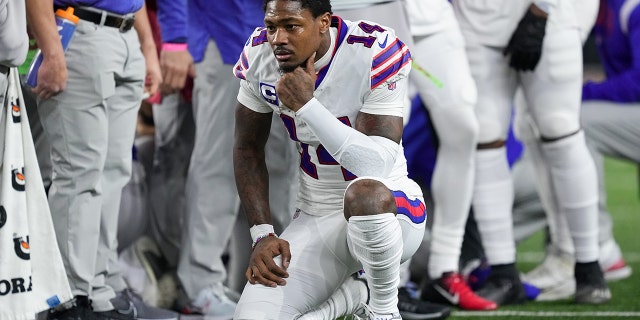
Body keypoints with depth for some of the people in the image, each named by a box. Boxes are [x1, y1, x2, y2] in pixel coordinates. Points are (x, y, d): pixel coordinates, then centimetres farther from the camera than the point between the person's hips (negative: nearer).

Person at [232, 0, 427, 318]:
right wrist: (262, 234, -1)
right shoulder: (259, 56, -6)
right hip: (315, 219, 4)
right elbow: (248, 149, 7)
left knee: (365, 192, -41)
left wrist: (306, 104, -31)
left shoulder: (374, 55, -21)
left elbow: (378, 165, -30)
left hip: (386, 208, -4)